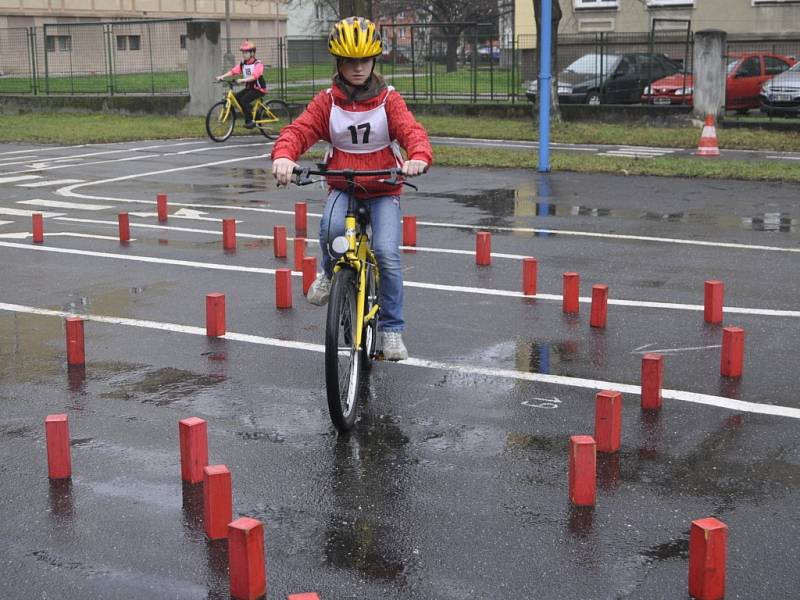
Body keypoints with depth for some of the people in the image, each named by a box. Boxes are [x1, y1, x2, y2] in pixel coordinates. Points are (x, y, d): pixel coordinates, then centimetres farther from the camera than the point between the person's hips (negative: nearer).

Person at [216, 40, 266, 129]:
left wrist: (242, 80, -43)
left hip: (258, 88, -8)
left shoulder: (258, 64, -14)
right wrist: (222, 76, -21)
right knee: (236, 97, -10)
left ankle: (250, 121, -17)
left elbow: (254, 76, -29)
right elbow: (233, 71, -5)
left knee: (244, 100, -25)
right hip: (249, 87, 8)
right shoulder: (242, 64, 8)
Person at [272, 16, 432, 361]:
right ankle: (331, 273, 2)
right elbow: (298, 131, -14)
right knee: (332, 229, -33)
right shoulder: (327, 102, -2)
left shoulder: (389, 100, -4)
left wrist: (419, 157, -42)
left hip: (383, 190, 0)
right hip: (342, 188, 0)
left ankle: (392, 328, 0)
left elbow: (412, 131, -18)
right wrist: (283, 156, -37)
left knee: (387, 254, -18)